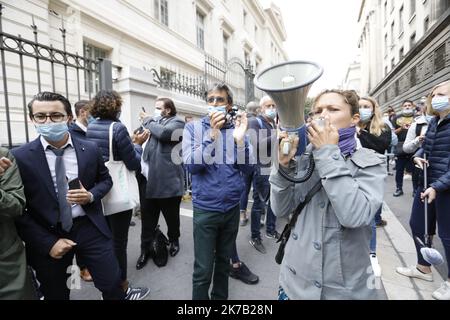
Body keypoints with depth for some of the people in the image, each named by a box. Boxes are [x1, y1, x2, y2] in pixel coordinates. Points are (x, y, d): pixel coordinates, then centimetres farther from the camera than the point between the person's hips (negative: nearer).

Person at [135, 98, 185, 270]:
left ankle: (174, 241, 36)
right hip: (151, 180, 6)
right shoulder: (155, 123, 16)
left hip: (168, 181, -6)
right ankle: (145, 249, 25)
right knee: (147, 218, 11)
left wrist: (148, 120, -7)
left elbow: (163, 133, -24)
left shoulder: (177, 122, -4)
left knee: (172, 216, 13)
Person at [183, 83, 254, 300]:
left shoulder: (237, 129, 3)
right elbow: (192, 165, -16)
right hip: (205, 208, -3)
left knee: (224, 261, 21)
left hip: (232, 207, 3)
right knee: (203, 270, 5)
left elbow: (248, 167, -3)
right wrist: (212, 134, -24)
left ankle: (220, 296, 43)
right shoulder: (194, 128, -4)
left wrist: (240, 139, -19)